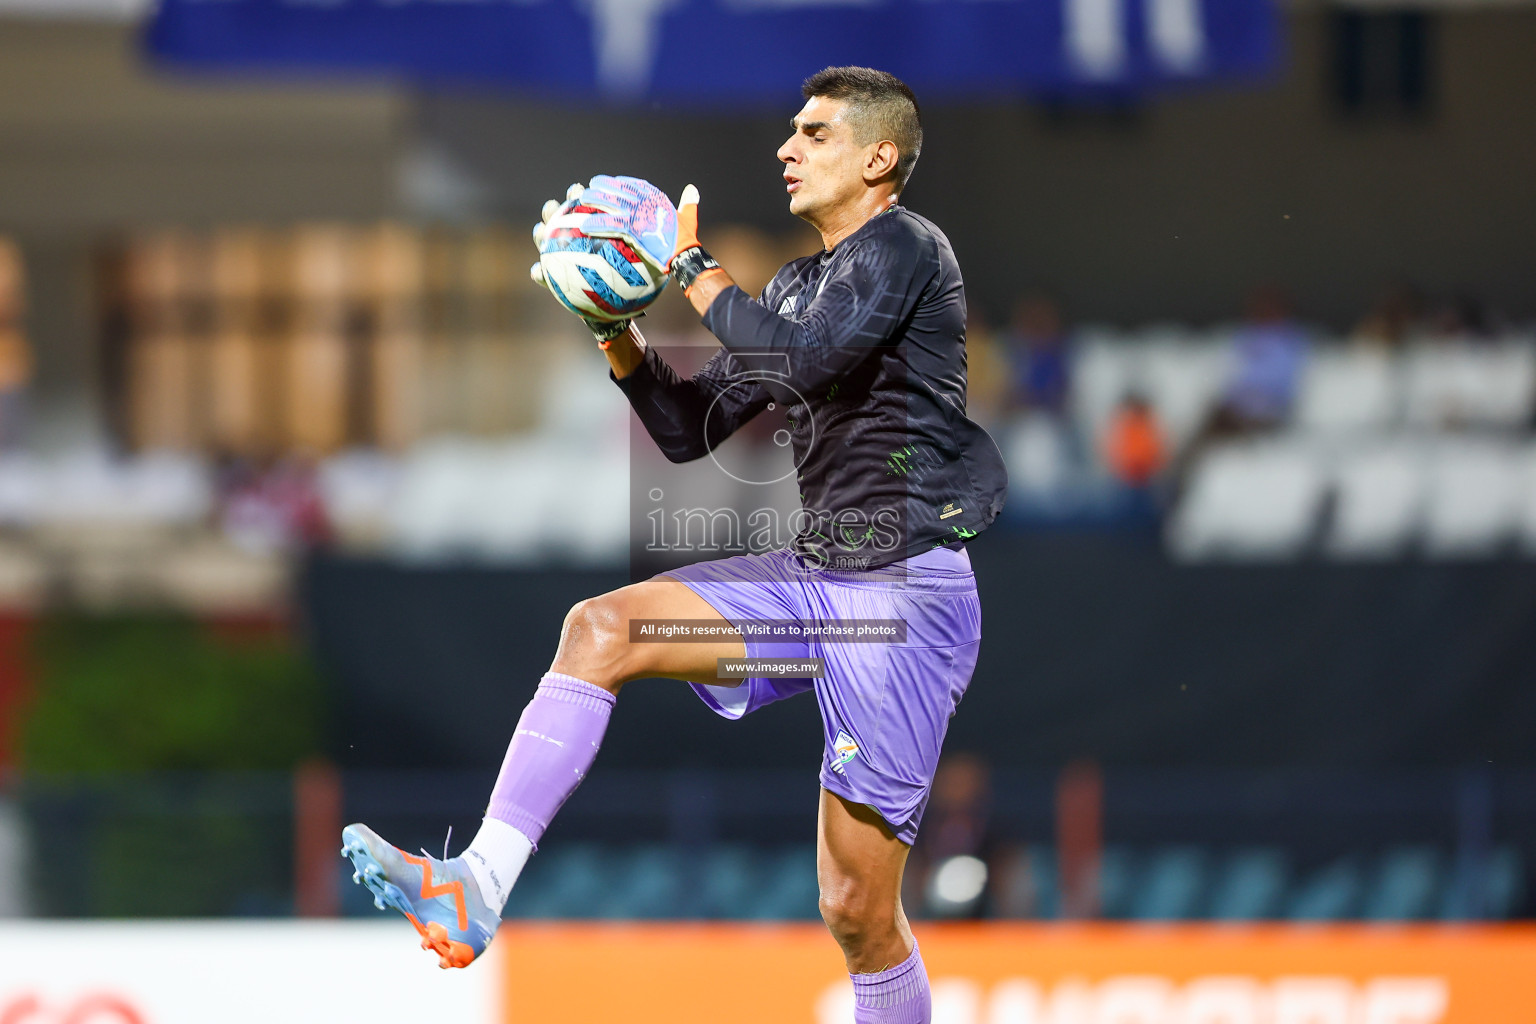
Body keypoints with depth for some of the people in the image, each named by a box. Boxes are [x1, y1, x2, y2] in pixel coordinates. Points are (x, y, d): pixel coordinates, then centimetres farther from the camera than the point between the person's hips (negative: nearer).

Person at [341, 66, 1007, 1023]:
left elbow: (803, 360, -25)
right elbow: (691, 427, 19)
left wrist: (692, 267, -14)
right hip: (813, 577, 8)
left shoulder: (903, 247, -8)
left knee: (858, 908, -5)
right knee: (600, 627, -12)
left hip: (908, 596, -8)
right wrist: (619, 330, 4)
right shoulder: (802, 284, 19)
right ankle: (480, 888, -21)